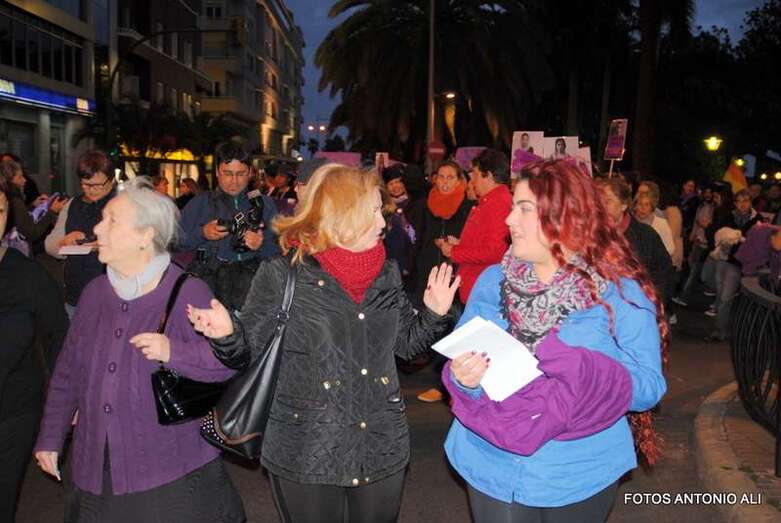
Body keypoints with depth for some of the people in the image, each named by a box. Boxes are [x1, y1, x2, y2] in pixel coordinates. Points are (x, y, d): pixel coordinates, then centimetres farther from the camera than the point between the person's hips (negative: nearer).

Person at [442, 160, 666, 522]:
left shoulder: (620, 292, -11)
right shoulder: (492, 281, -2)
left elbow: (650, 387, -13)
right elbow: (460, 363, 3)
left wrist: (580, 369, -30)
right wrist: (464, 376, -21)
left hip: (580, 477, -1)